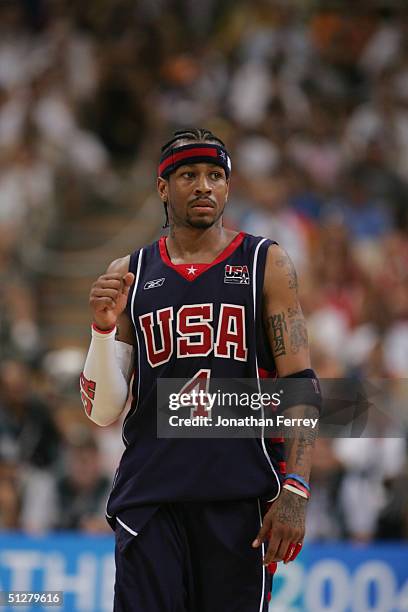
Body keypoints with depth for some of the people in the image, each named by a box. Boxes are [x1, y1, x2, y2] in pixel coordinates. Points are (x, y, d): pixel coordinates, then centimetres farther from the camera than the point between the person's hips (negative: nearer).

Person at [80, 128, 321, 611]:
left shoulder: (266, 264, 6)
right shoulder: (128, 276, 11)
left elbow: (301, 386, 0)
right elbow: (102, 412, 9)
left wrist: (295, 489, -12)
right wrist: (104, 327, -8)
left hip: (242, 498, -1)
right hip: (150, 497, 1)